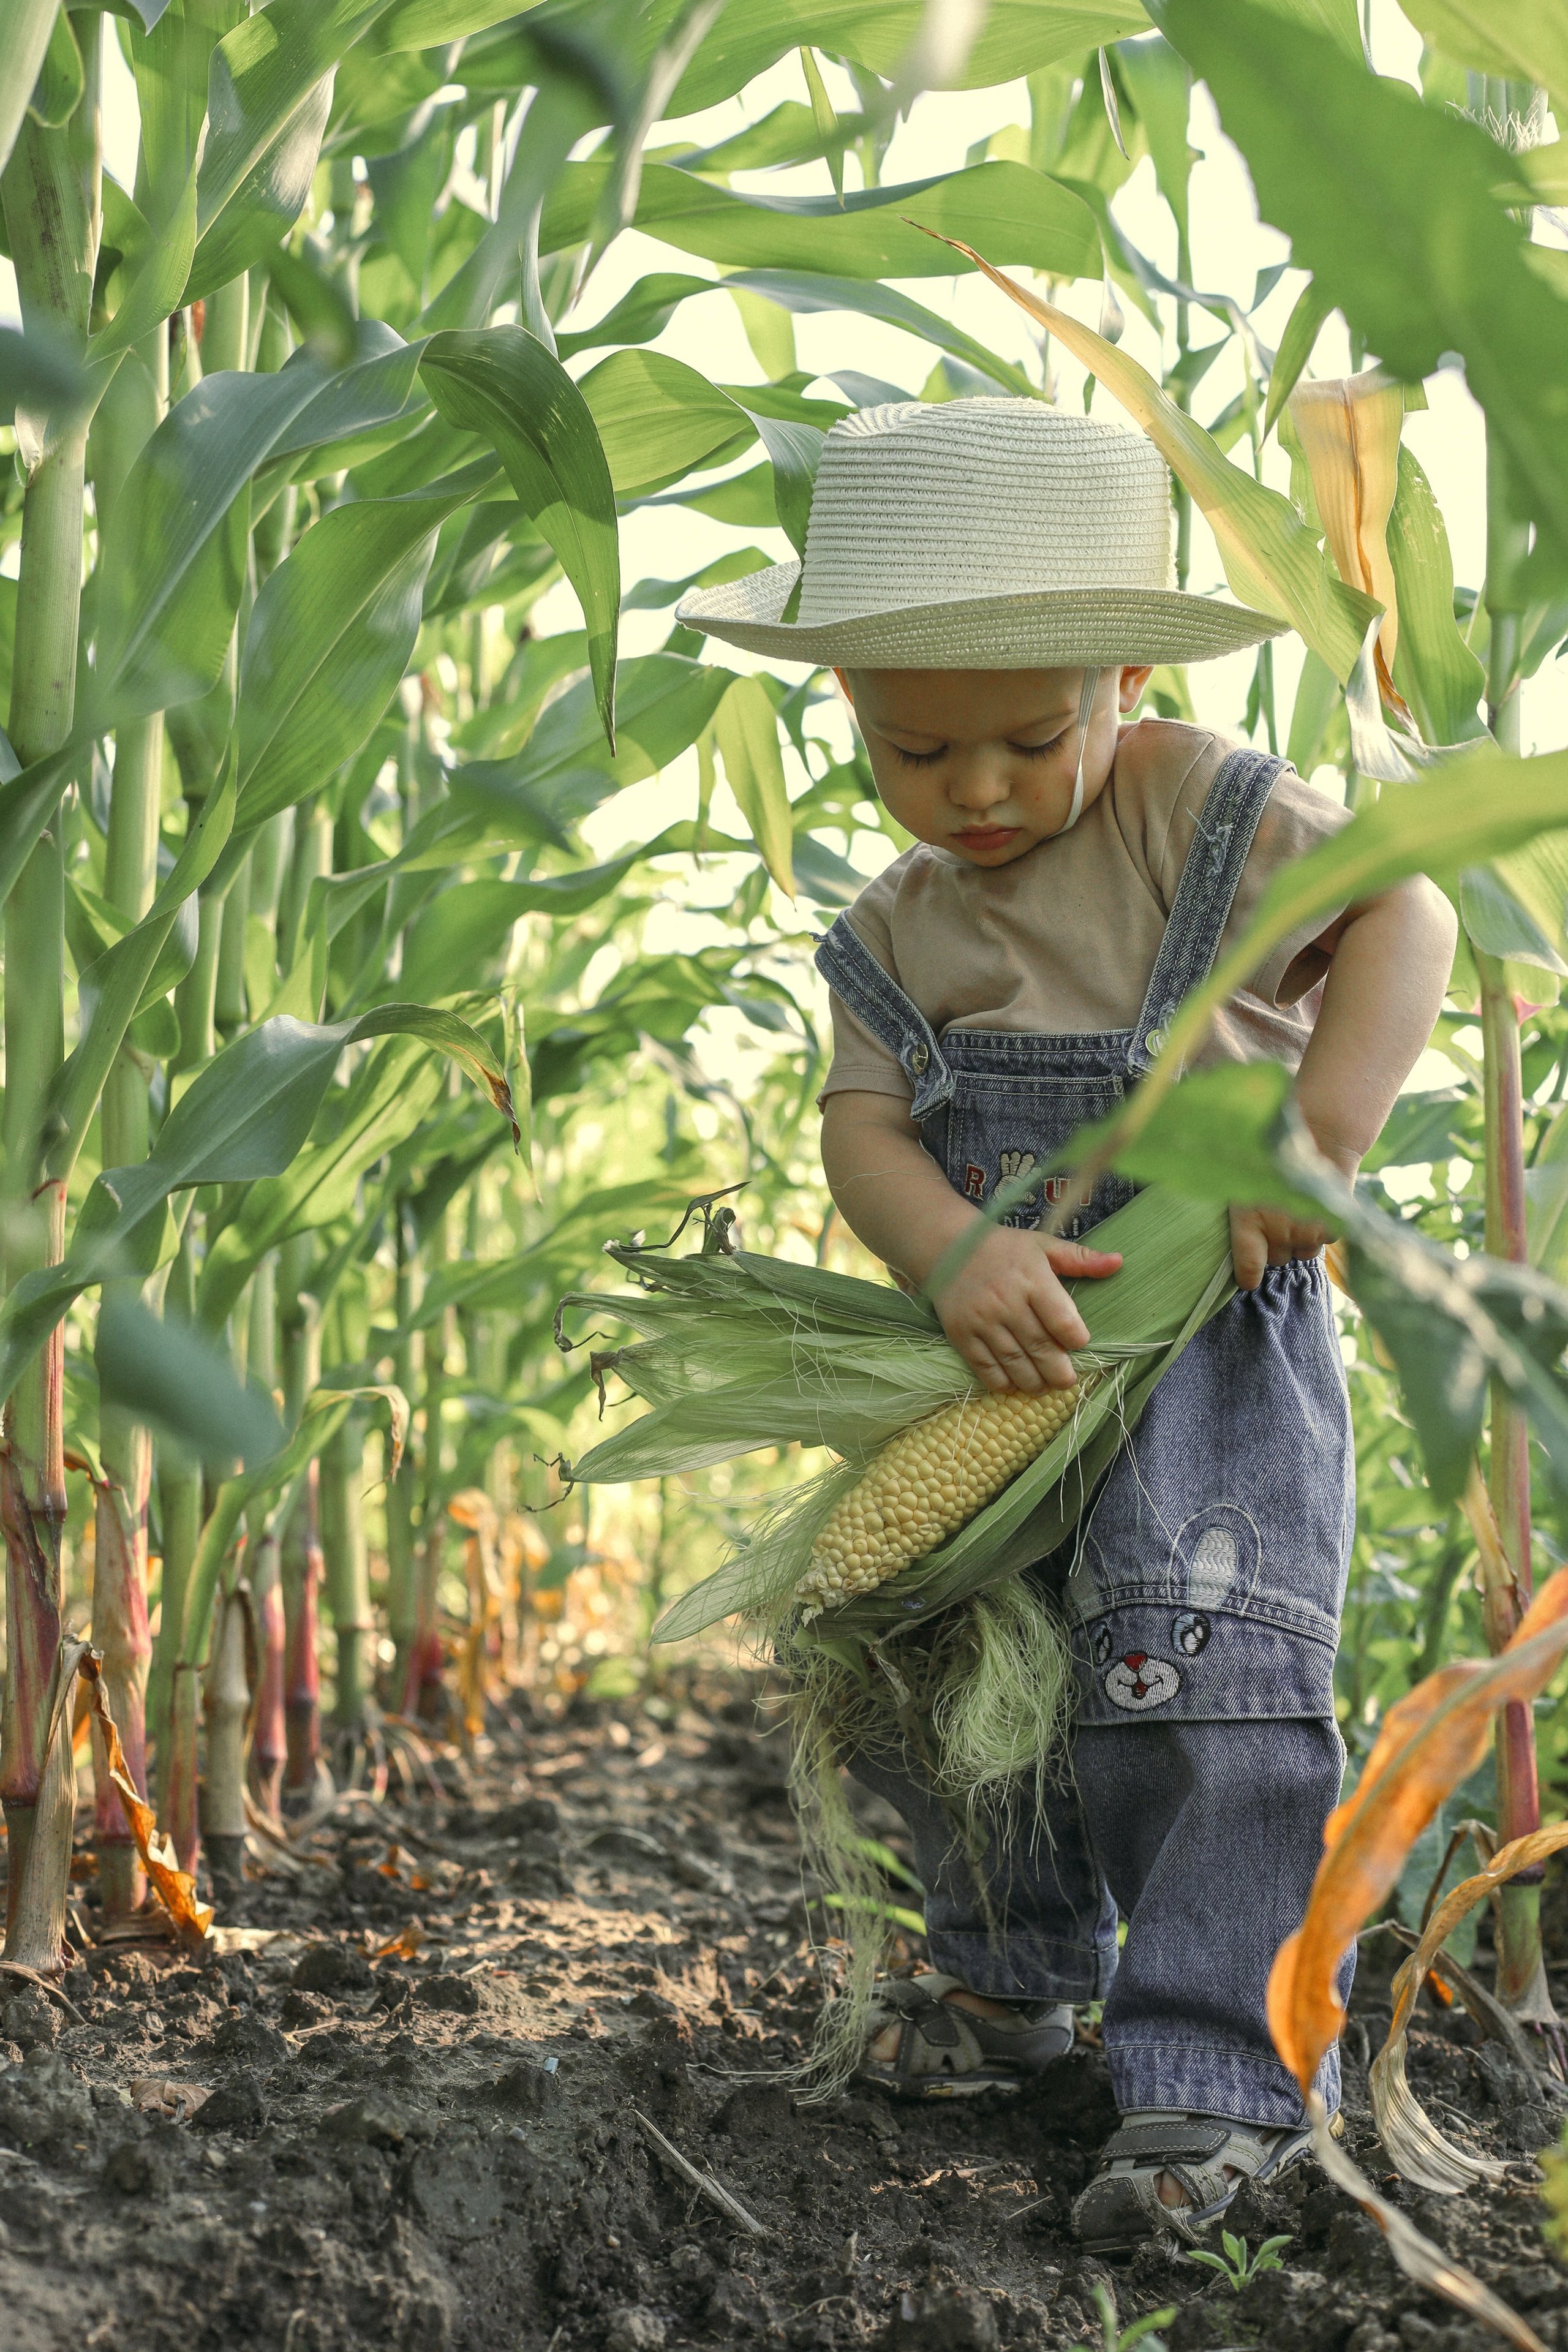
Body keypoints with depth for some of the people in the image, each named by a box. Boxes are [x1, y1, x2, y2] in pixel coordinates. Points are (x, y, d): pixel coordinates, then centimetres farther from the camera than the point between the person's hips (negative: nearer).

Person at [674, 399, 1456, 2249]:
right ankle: (1015, 1974, 36)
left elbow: (1401, 916, -12)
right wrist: (958, 1261, -27)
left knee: (1196, 1697, -13)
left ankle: (1221, 2073, -2)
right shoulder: (895, 933, 7)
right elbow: (863, 1128, -5)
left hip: (1213, 1349, -6)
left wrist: (1321, 1136, -27)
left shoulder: (1200, 811, -6)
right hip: (1002, 1361, 6)